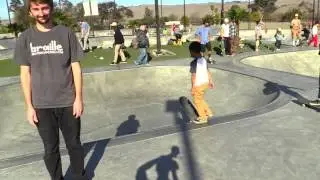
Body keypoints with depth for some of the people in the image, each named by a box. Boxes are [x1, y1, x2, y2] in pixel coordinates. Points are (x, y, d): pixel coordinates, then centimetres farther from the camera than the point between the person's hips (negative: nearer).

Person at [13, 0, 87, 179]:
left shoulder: (66, 33, -2)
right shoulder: (25, 38, 2)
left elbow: (76, 67, -1)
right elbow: (25, 73, 3)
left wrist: (79, 98, -5)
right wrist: (29, 106, 0)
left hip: (68, 102, -1)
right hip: (42, 105, 1)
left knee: (74, 144, 12)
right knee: (50, 148, 12)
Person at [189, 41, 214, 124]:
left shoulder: (194, 62, -22)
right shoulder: (203, 60, 2)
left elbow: (193, 76, -21)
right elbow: (208, 71, 10)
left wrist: (192, 88, -15)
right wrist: (210, 81, 21)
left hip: (198, 85, -8)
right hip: (205, 83, 8)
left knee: (197, 101, 11)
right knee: (201, 99, 26)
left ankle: (203, 118, 23)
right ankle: (208, 113, 34)